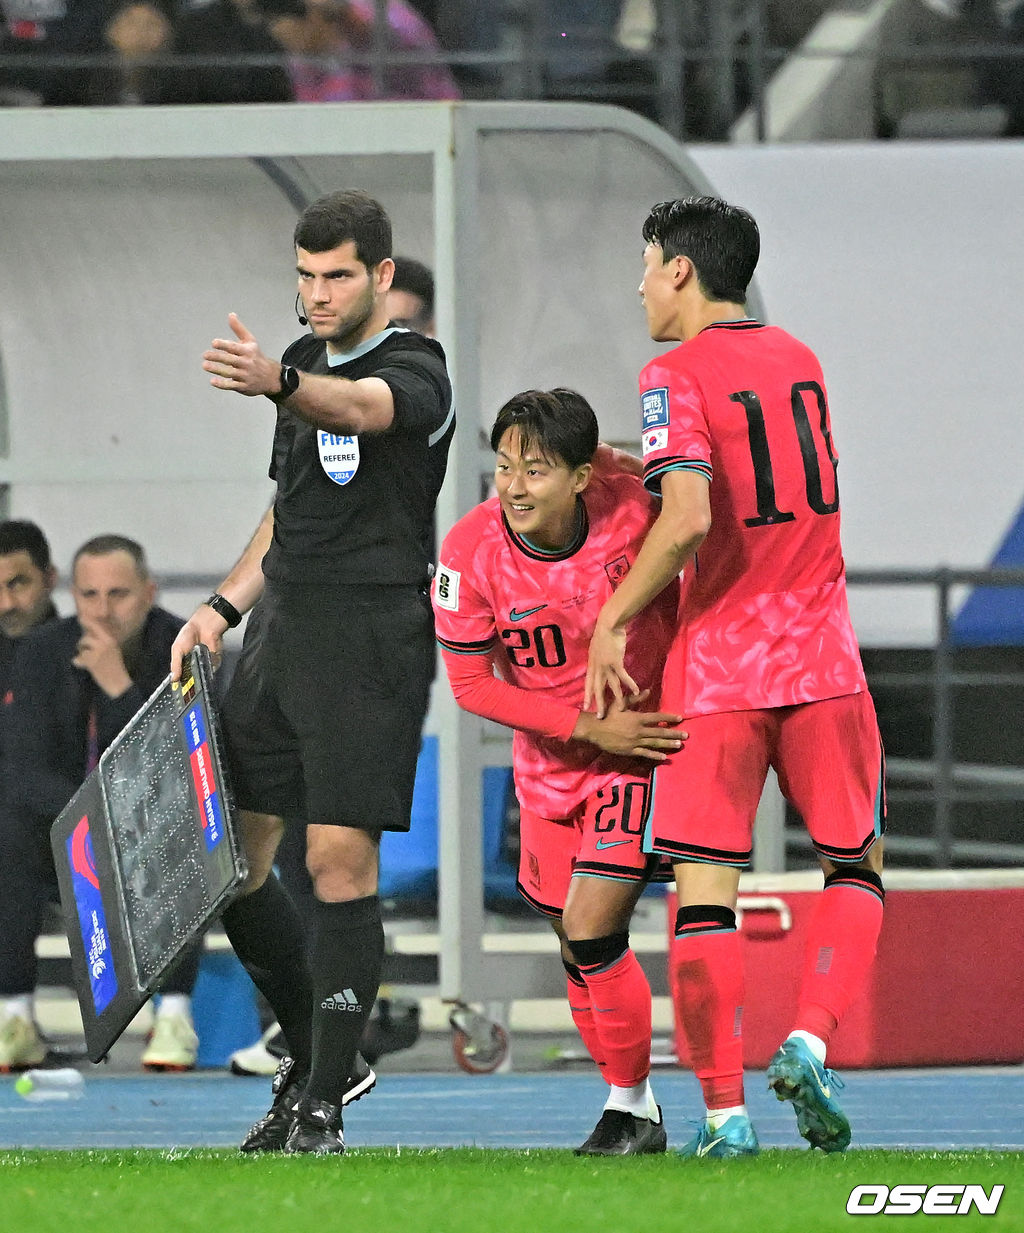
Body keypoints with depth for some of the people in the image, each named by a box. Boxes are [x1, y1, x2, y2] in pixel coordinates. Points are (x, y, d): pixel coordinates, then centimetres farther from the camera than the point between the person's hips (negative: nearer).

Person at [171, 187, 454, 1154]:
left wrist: (279, 383, -54)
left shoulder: (415, 370, -8)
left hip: (371, 645, -8)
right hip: (279, 639, 8)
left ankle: (321, 1109, -6)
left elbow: (361, 407, -33)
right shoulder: (308, 364, 16)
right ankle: (313, 1060, 23)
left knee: (340, 858, -11)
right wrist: (224, 604, 12)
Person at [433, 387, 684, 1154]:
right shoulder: (471, 552, -19)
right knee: (577, 945, 11)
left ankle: (631, 1106, 6)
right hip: (552, 759, 4)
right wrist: (589, 727, -17)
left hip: (648, 738, -4)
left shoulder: (635, 513, -24)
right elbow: (471, 683, -10)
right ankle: (633, 1101, 31)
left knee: (592, 931, -13)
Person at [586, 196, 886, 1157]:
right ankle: (810, 1041, -4)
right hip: (821, 660, 5)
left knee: (704, 891, 0)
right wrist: (645, 472, 20)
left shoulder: (677, 375, -8)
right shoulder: (800, 361, 12)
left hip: (716, 666, -5)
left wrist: (614, 619, -10)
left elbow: (688, 519, -21)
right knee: (856, 866, 17)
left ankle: (723, 1109, -5)